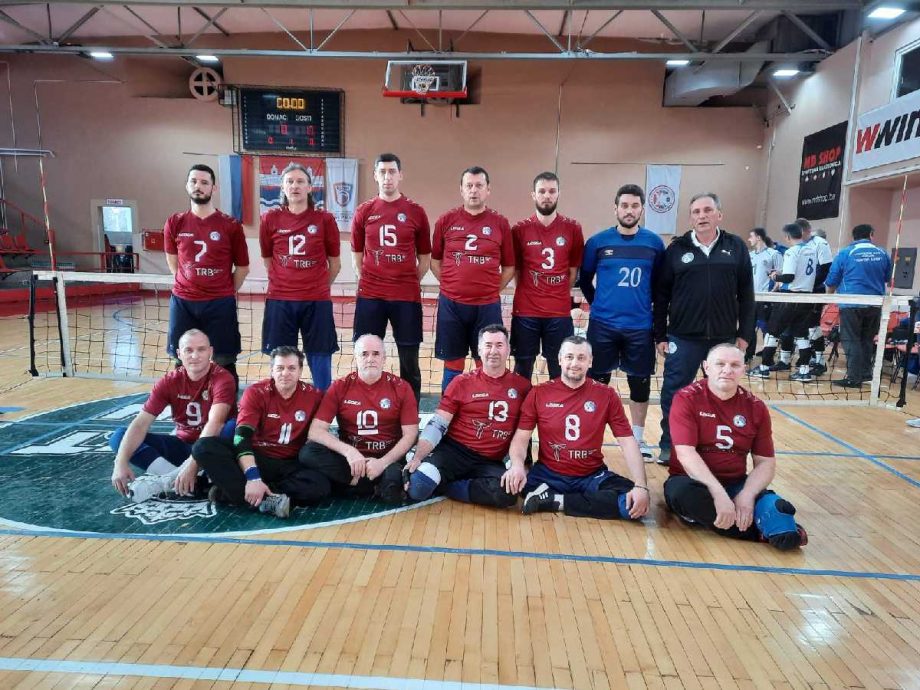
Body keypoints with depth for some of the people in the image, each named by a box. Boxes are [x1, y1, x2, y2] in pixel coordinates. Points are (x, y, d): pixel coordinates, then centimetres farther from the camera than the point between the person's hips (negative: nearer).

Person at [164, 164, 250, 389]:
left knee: (225, 362, 3)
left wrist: (225, 293, 5)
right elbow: (172, 262, 18)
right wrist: (191, 285, 14)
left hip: (220, 303, -2)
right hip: (182, 302, 3)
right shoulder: (174, 223, 4)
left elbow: (242, 268, 3)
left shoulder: (231, 225, -4)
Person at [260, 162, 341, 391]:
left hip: (317, 302, -1)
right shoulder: (270, 219, 1)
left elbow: (334, 263, 8)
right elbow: (268, 260, 13)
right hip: (279, 301, 1)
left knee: (320, 366, 5)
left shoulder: (325, 219, -2)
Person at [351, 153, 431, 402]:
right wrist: (368, 281, 8)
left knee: (409, 360, 5)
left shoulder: (416, 212, 2)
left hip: (407, 297, -1)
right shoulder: (363, 212, 6)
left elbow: (424, 257, 9)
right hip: (370, 297, 1)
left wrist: (410, 283, 4)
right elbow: (357, 254, 14)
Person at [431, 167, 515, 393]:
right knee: (453, 367, 8)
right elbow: (435, 261, 12)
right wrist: (452, 285, 4)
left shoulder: (500, 223, 2)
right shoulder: (446, 220, 3)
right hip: (451, 304, 0)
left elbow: (509, 267, 8)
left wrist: (492, 290, 1)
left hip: (487, 306, 0)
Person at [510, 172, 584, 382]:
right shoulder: (520, 229, -1)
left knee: (560, 370, 9)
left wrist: (560, 295, 9)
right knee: (523, 368, 10)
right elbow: (515, 269, 8)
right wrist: (528, 294, 7)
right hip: (525, 312, 0)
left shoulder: (573, 229, 1)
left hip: (560, 313, 0)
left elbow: (574, 270, 9)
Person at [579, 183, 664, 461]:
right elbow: (584, 279, 9)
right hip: (602, 325, -1)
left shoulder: (654, 243, 1)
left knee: (640, 384, 8)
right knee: (597, 382, 6)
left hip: (640, 326, 1)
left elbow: (660, 283, 12)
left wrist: (649, 307, 10)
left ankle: (638, 438, 25)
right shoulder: (598, 241, -2)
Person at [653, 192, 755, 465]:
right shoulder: (677, 249, 1)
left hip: (724, 338, 2)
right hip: (683, 338, -1)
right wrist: (660, 335, -1)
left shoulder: (736, 247, 4)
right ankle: (669, 446, 18)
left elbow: (746, 295, 5)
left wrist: (745, 333, 1)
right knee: (674, 394, 2)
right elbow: (661, 295, 2)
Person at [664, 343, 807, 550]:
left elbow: (766, 463, 2)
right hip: (697, 483, 0)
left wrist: (747, 496, -18)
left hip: (737, 484, 1)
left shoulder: (755, 407, 3)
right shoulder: (687, 398, -9)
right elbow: (686, 454, -19)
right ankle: (763, 530, -24)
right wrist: (719, 494, -31)